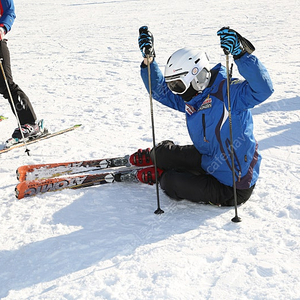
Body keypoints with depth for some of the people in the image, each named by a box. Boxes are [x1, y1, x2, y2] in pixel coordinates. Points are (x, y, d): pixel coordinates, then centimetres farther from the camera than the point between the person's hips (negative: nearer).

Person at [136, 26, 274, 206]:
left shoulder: (226, 93, -24)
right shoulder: (191, 99, 2)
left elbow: (263, 89, -40)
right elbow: (159, 90, 14)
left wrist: (240, 53, -49)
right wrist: (149, 59, 0)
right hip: (208, 160, 8)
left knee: (170, 183, -16)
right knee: (162, 153, 4)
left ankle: (162, 174, 19)